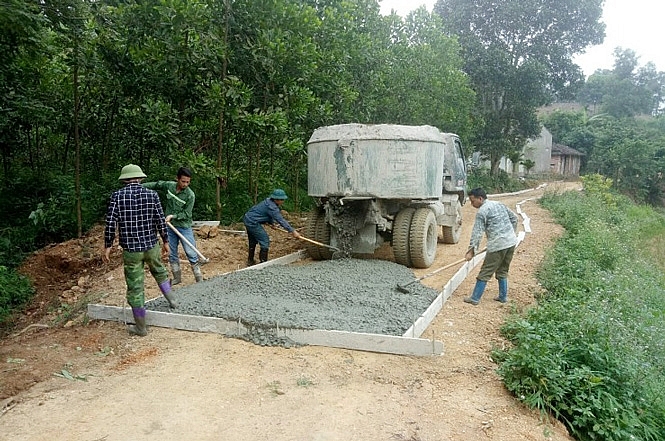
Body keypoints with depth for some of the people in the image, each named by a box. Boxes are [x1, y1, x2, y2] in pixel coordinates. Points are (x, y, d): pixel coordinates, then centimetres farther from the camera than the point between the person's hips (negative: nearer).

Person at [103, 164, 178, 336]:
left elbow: (110, 224, -8)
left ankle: (141, 327, 17)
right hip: (152, 246, 2)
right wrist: (165, 242, 10)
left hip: (130, 249, -2)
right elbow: (161, 221, -2)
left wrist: (108, 246, 2)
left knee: (135, 288, 7)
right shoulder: (152, 195, -2)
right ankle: (171, 299, 38)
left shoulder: (117, 196, -6)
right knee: (159, 272, 31)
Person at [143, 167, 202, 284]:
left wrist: (172, 216, -23)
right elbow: (156, 185, 16)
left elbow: (186, 214, -13)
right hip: (169, 227, 5)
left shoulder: (190, 195, -16)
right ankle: (177, 277, 26)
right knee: (172, 254, 13)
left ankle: (199, 279, 3)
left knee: (191, 254, -4)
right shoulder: (169, 185, -3)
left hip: (184, 227, -5)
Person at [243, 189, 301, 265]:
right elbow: (281, 220, -25)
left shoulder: (269, 201, 6)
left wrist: (270, 222, 4)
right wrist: (292, 231, -24)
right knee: (265, 241, -6)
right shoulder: (271, 207, -23)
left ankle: (250, 261, 35)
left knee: (253, 241, 22)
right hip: (253, 223, -10)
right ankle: (263, 262, -2)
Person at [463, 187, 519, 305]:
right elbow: (514, 218, 20)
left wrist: (471, 251, -14)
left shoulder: (482, 212, -9)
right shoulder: (499, 204, 14)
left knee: (485, 272, -1)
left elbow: (477, 233, -14)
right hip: (511, 242, 8)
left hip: (497, 245, -8)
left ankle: (475, 298, 5)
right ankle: (503, 296, 26)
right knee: (502, 271, 20)